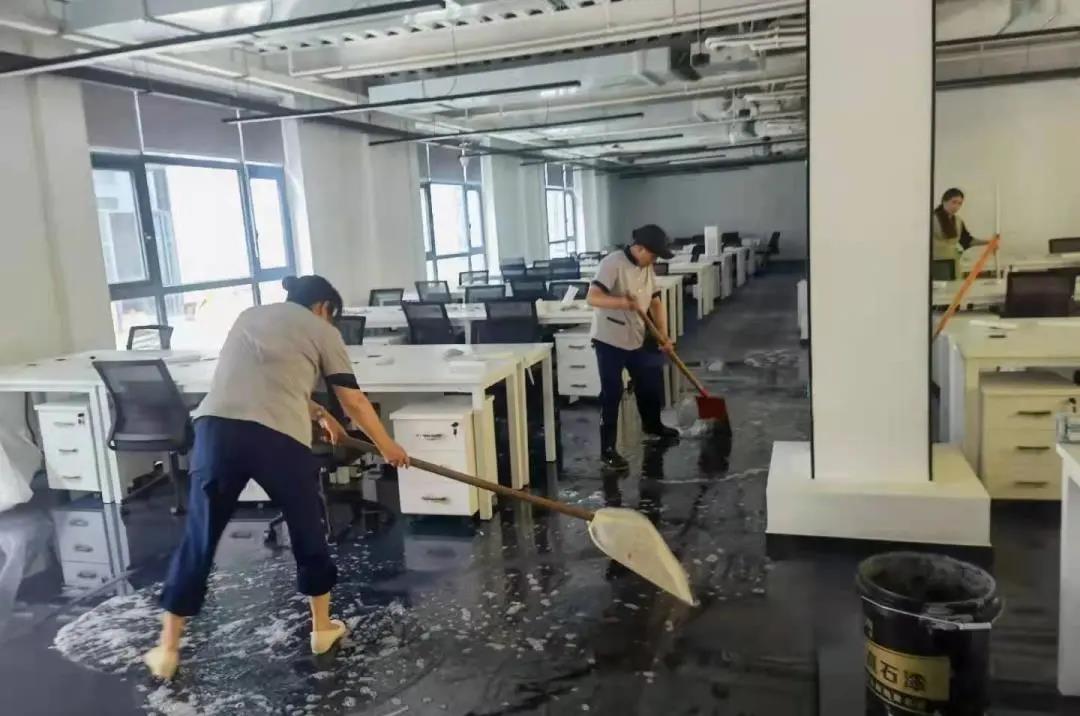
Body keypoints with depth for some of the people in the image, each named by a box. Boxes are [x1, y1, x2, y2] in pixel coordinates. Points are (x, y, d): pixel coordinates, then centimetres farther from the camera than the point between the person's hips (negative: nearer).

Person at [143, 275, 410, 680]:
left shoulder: (249, 316, 30)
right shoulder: (322, 332, 14)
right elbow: (354, 402, 15)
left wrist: (318, 414, 44)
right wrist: (387, 446, 28)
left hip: (217, 427, 4)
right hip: (279, 438, -3)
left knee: (198, 539, 16)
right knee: (307, 530, 19)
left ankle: (167, 649, 25)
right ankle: (322, 628, 34)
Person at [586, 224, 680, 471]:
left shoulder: (647, 268, 6)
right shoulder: (613, 263, -19)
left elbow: (656, 303, 9)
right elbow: (592, 298, -28)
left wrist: (664, 336, -2)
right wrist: (624, 302, -40)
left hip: (637, 340, 8)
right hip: (610, 341, -8)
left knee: (649, 383, 22)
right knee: (612, 395, -4)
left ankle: (652, 424, 48)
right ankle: (607, 449, 5)